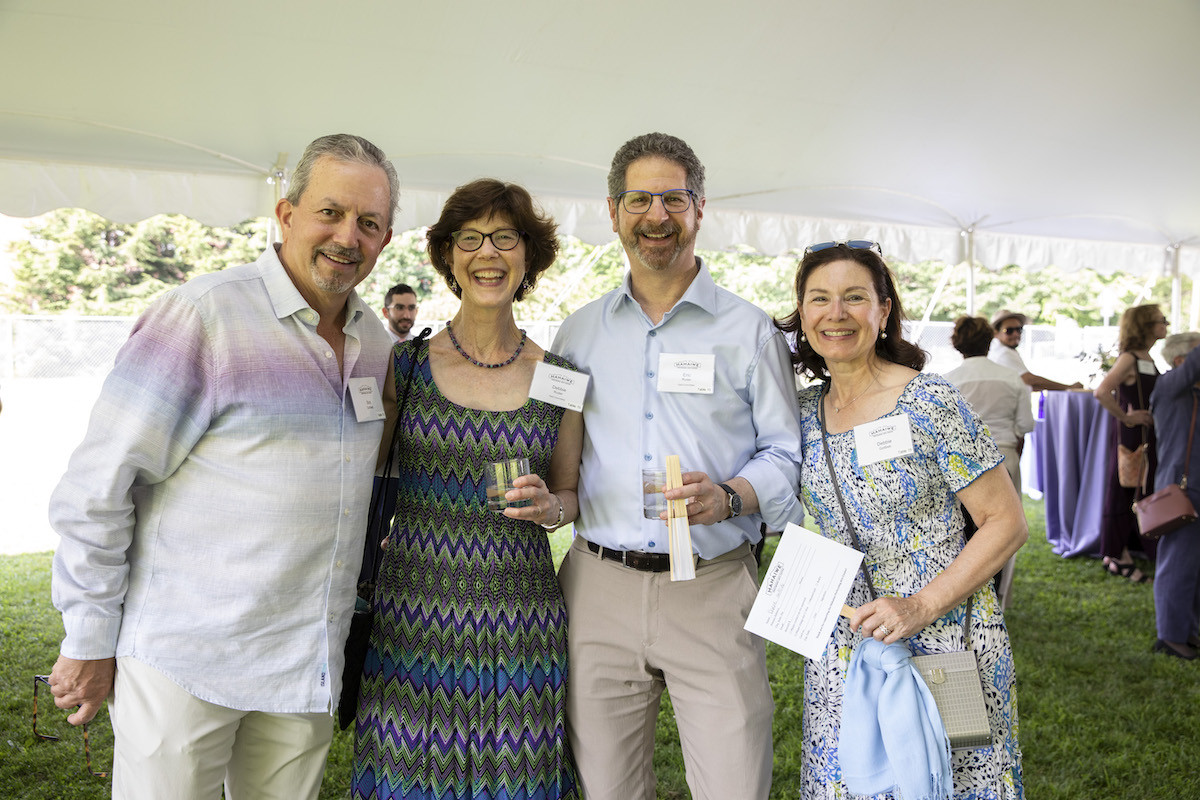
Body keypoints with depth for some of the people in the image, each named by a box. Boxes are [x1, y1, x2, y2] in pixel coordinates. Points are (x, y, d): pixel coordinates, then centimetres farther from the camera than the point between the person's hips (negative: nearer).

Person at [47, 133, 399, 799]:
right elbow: (95, 487, -12)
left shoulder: (374, 341, 5)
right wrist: (89, 641, -8)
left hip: (307, 664, 6)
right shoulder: (203, 315, -15)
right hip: (184, 656, -5)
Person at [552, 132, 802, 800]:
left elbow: (786, 455, 3)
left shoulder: (749, 330, 3)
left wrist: (730, 497, -15)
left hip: (712, 589, -2)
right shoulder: (579, 331, 12)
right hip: (599, 586, 3)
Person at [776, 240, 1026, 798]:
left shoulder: (931, 403, -13)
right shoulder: (805, 411, 3)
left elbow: (1007, 523, -11)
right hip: (843, 646, 5)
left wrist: (922, 606, -19)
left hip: (942, 638, -4)